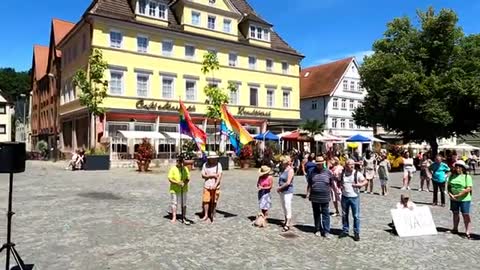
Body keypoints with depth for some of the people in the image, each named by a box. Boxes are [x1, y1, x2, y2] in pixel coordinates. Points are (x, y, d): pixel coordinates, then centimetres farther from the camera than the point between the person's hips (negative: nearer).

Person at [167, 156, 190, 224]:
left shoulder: (185, 169, 4)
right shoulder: (173, 169, -6)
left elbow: (188, 178, 4)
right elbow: (170, 179, -10)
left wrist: (185, 182, -17)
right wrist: (177, 182, -23)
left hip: (183, 190, 3)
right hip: (174, 190, -3)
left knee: (184, 204, 9)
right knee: (174, 203, 2)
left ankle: (184, 218, 19)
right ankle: (174, 218, 12)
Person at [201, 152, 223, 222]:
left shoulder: (218, 165, 0)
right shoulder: (205, 165, 3)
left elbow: (220, 176, -6)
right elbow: (203, 175, -1)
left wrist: (215, 185, -17)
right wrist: (212, 175, -12)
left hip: (215, 187, -1)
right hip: (207, 186, 1)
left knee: (213, 201, 3)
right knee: (206, 201, -3)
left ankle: (212, 215, 16)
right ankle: (206, 215, 9)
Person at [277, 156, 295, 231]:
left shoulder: (290, 170, -14)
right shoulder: (284, 170, 10)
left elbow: (288, 183, -20)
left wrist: (280, 188, -11)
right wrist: (279, 187, 3)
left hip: (288, 192, -9)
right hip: (282, 191, 9)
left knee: (287, 207, -5)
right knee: (284, 207, 16)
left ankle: (288, 225, -1)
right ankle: (286, 221, 30)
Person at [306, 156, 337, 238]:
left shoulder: (328, 172, -1)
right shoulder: (313, 172, 4)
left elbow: (332, 184, 5)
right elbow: (309, 184, 10)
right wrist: (308, 193, 5)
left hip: (325, 198, -2)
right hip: (314, 198, 2)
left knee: (326, 215, 1)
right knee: (316, 214, 12)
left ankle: (326, 231, 7)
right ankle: (318, 230, 24)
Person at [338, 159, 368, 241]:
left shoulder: (357, 173, -7)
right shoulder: (342, 173, 1)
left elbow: (365, 181, -3)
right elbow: (339, 182, 15)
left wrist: (360, 184, -22)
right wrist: (340, 186, -5)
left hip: (355, 197, -3)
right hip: (344, 197, 3)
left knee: (356, 216, 2)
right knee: (344, 215, 12)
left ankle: (356, 233, 14)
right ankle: (345, 231, 26)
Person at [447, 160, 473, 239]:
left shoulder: (467, 177, -9)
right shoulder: (452, 176, 4)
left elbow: (468, 189, -16)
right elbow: (448, 186, 9)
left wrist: (458, 195, -18)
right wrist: (450, 194, -8)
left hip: (464, 199, -5)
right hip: (453, 199, 5)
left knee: (466, 215, -4)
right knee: (455, 213, 16)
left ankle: (467, 232, 0)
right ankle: (455, 229, 29)